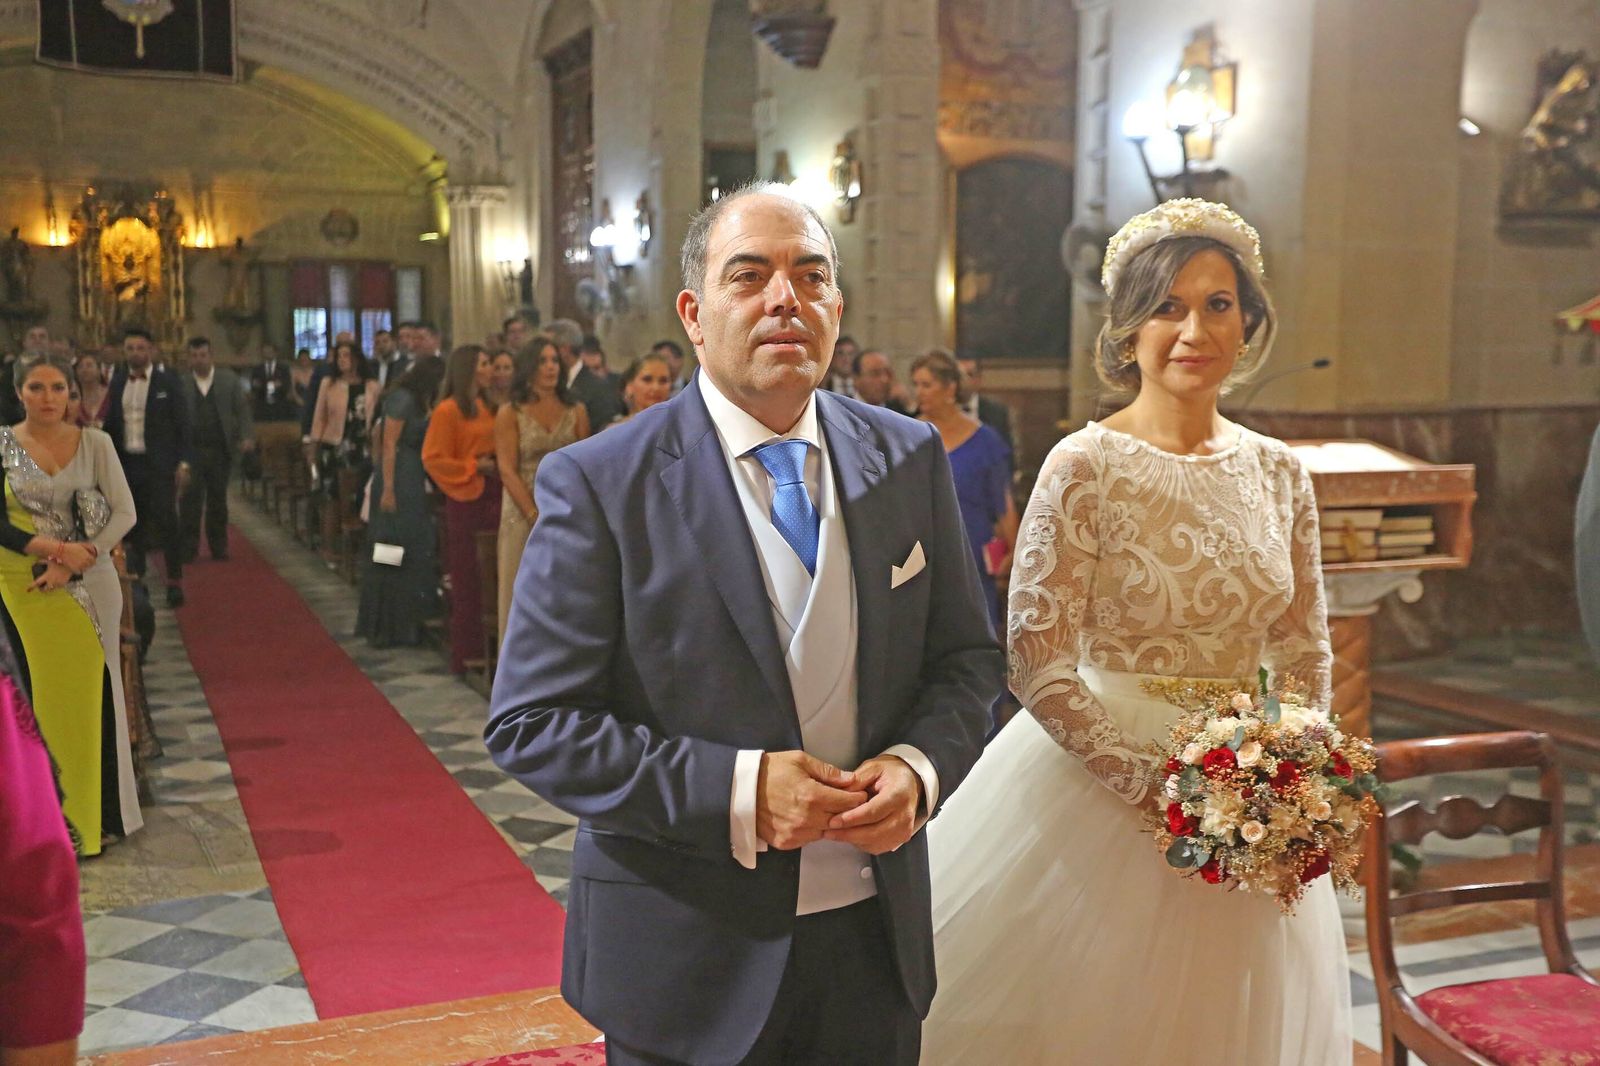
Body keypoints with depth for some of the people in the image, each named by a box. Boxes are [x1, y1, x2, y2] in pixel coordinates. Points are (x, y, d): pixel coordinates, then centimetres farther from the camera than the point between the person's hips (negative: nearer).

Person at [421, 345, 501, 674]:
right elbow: (433, 459, -10)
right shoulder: (447, 410, -9)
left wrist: (497, 466, 2)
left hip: (493, 495, 6)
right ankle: (465, 652, 10)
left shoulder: (488, 408, 11)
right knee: (466, 576, 2)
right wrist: (474, 467, -14)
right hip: (466, 499, -6)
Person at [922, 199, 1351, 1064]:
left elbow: (1305, 654, 9)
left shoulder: (1278, 473, 2)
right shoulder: (1085, 467, -13)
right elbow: (1036, 666, -15)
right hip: (1101, 780, -5)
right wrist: (1151, 788, -19)